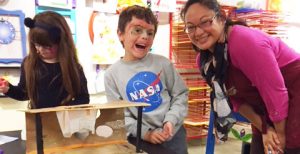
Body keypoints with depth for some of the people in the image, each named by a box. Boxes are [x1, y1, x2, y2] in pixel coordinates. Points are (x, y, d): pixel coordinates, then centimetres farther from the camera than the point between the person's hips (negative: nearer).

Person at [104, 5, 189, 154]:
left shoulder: (162, 63, -3)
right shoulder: (112, 74, -5)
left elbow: (181, 94, 1)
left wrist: (171, 120, -12)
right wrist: (145, 133, -14)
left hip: (173, 134, 1)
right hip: (141, 140, -1)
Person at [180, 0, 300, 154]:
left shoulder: (244, 41, -28)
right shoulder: (204, 60, -5)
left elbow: (276, 91, -24)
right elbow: (236, 98, 2)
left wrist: (280, 134, -13)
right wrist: (264, 129, -7)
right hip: (266, 111, 7)